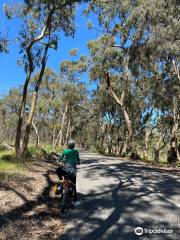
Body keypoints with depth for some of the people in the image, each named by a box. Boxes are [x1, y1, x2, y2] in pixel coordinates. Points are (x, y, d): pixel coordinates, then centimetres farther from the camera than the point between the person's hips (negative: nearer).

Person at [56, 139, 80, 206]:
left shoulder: (65, 151, 0)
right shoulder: (76, 151, 4)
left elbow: (61, 158, 8)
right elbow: (78, 160, 12)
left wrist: (58, 160, 30)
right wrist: (78, 162, 34)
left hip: (66, 169, -2)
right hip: (73, 170, 2)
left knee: (58, 170, 29)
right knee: (74, 185, 14)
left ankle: (61, 181, 11)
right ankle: (75, 201, 15)